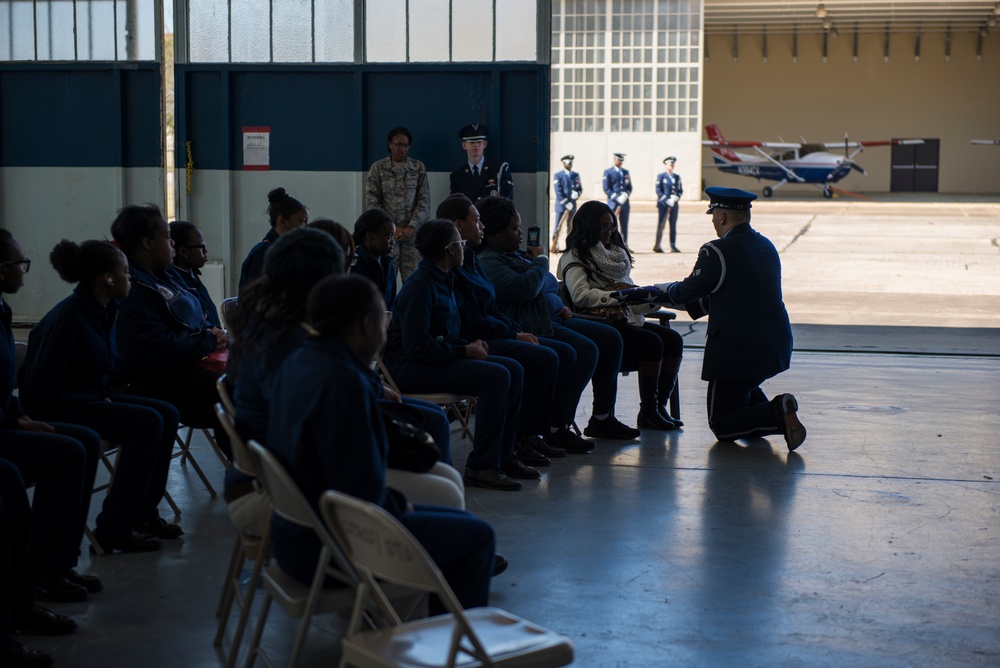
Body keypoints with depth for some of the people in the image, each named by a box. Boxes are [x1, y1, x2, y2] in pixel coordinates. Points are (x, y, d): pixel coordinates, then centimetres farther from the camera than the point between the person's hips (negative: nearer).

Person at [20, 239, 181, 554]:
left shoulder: (103, 311, 5)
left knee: (166, 414, -2)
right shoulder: (69, 318, -23)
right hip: (55, 409, -9)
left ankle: (143, 512, 5)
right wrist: (98, 399, -17)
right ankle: (114, 528, -17)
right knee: (146, 421, -23)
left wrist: (105, 395, 0)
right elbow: (43, 388, -23)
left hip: (88, 398, 9)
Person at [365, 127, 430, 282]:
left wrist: (411, 227, -8)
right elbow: (372, 202, 0)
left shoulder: (418, 167, 7)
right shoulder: (378, 168, 4)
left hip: (412, 232, 1)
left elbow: (424, 200, 3)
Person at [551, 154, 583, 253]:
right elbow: (558, 191, -10)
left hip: (572, 205, 5)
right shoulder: (558, 175, -2)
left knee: (571, 227, 7)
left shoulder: (576, 175, 13)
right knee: (557, 227, -5)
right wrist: (566, 203, -16)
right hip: (561, 204, -5)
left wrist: (577, 194, -12)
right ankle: (554, 246, -1)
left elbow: (580, 188, 13)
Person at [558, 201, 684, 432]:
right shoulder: (575, 257, -2)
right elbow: (581, 296, -17)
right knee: (652, 342, -26)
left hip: (627, 320, 8)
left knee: (673, 339, -12)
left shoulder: (615, 252, 23)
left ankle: (660, 405, -10)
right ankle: (647, 411, -17)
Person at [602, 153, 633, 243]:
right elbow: (606, 189, -6)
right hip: (613, 202, -5)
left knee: (625, 226, 5)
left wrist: (625, 196, -8)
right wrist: (617, 198, -16)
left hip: (624, 202, 5)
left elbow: (629, 187, 14)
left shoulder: (625, 172, 14)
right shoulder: (608, 172, -1)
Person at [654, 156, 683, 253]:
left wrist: (675, 197, -5)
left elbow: (680, 190, 15)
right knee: (661, 225, -6)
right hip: (663, 204, -5)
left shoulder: (677, 177, 16)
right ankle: (657, 246, -5)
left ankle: (673, 246, 7)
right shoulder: (661, 177, 1)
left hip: (674, 204, 5)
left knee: (673, 226, 4)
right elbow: (658, 191, -5)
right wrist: (667, 200, -14)